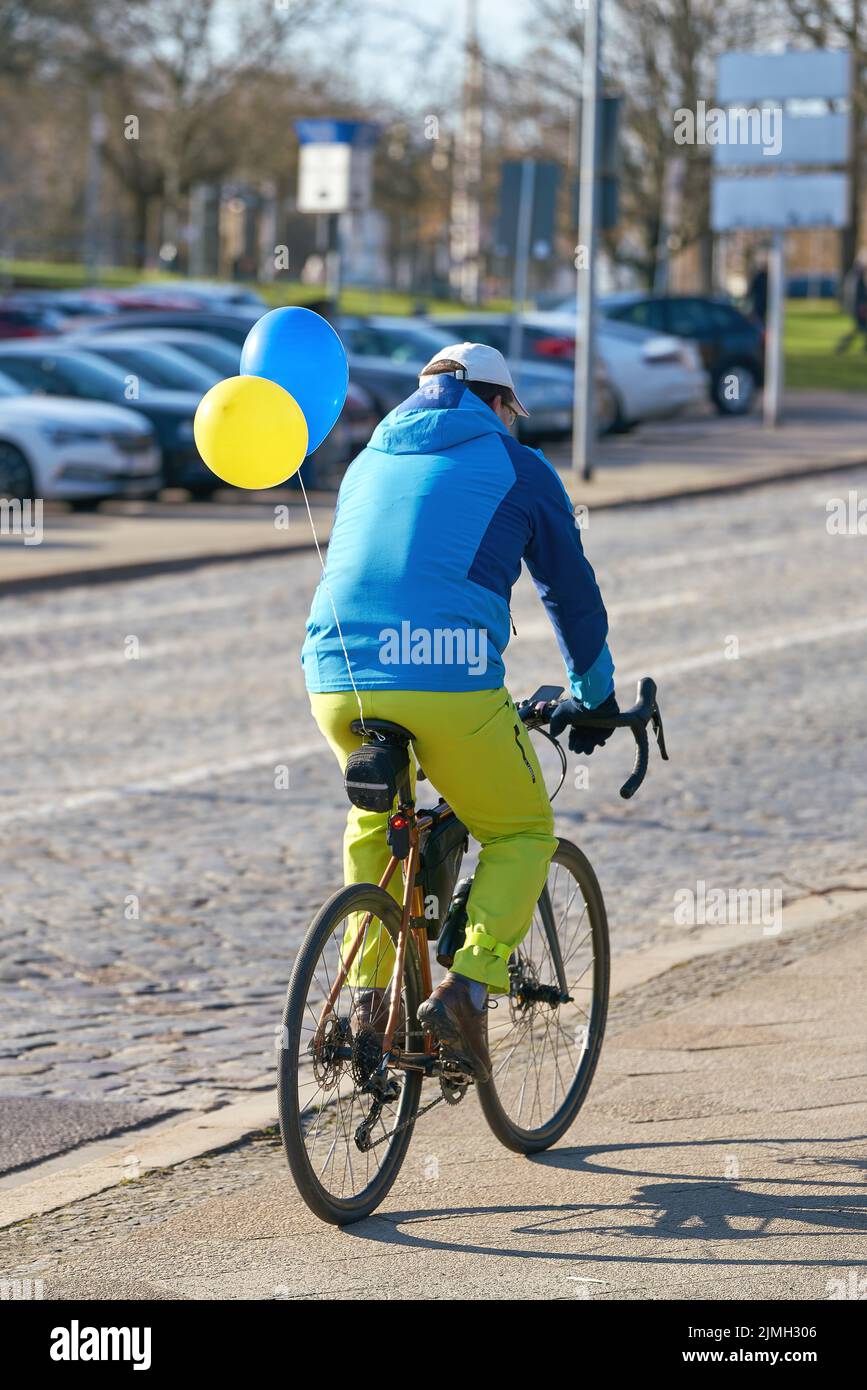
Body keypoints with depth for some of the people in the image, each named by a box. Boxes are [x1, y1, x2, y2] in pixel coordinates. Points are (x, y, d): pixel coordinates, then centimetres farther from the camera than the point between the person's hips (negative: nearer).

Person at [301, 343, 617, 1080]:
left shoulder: (371, 461, 26)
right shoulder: (518, 468, 13)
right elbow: (571, 589, 19)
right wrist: (594, 695, 34)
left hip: (337, 678, 5)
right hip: (450, 682, -5)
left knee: (375, 820, 31)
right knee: (523, 835, 15)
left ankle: (369, 996, 21)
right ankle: (468, 988, -4)